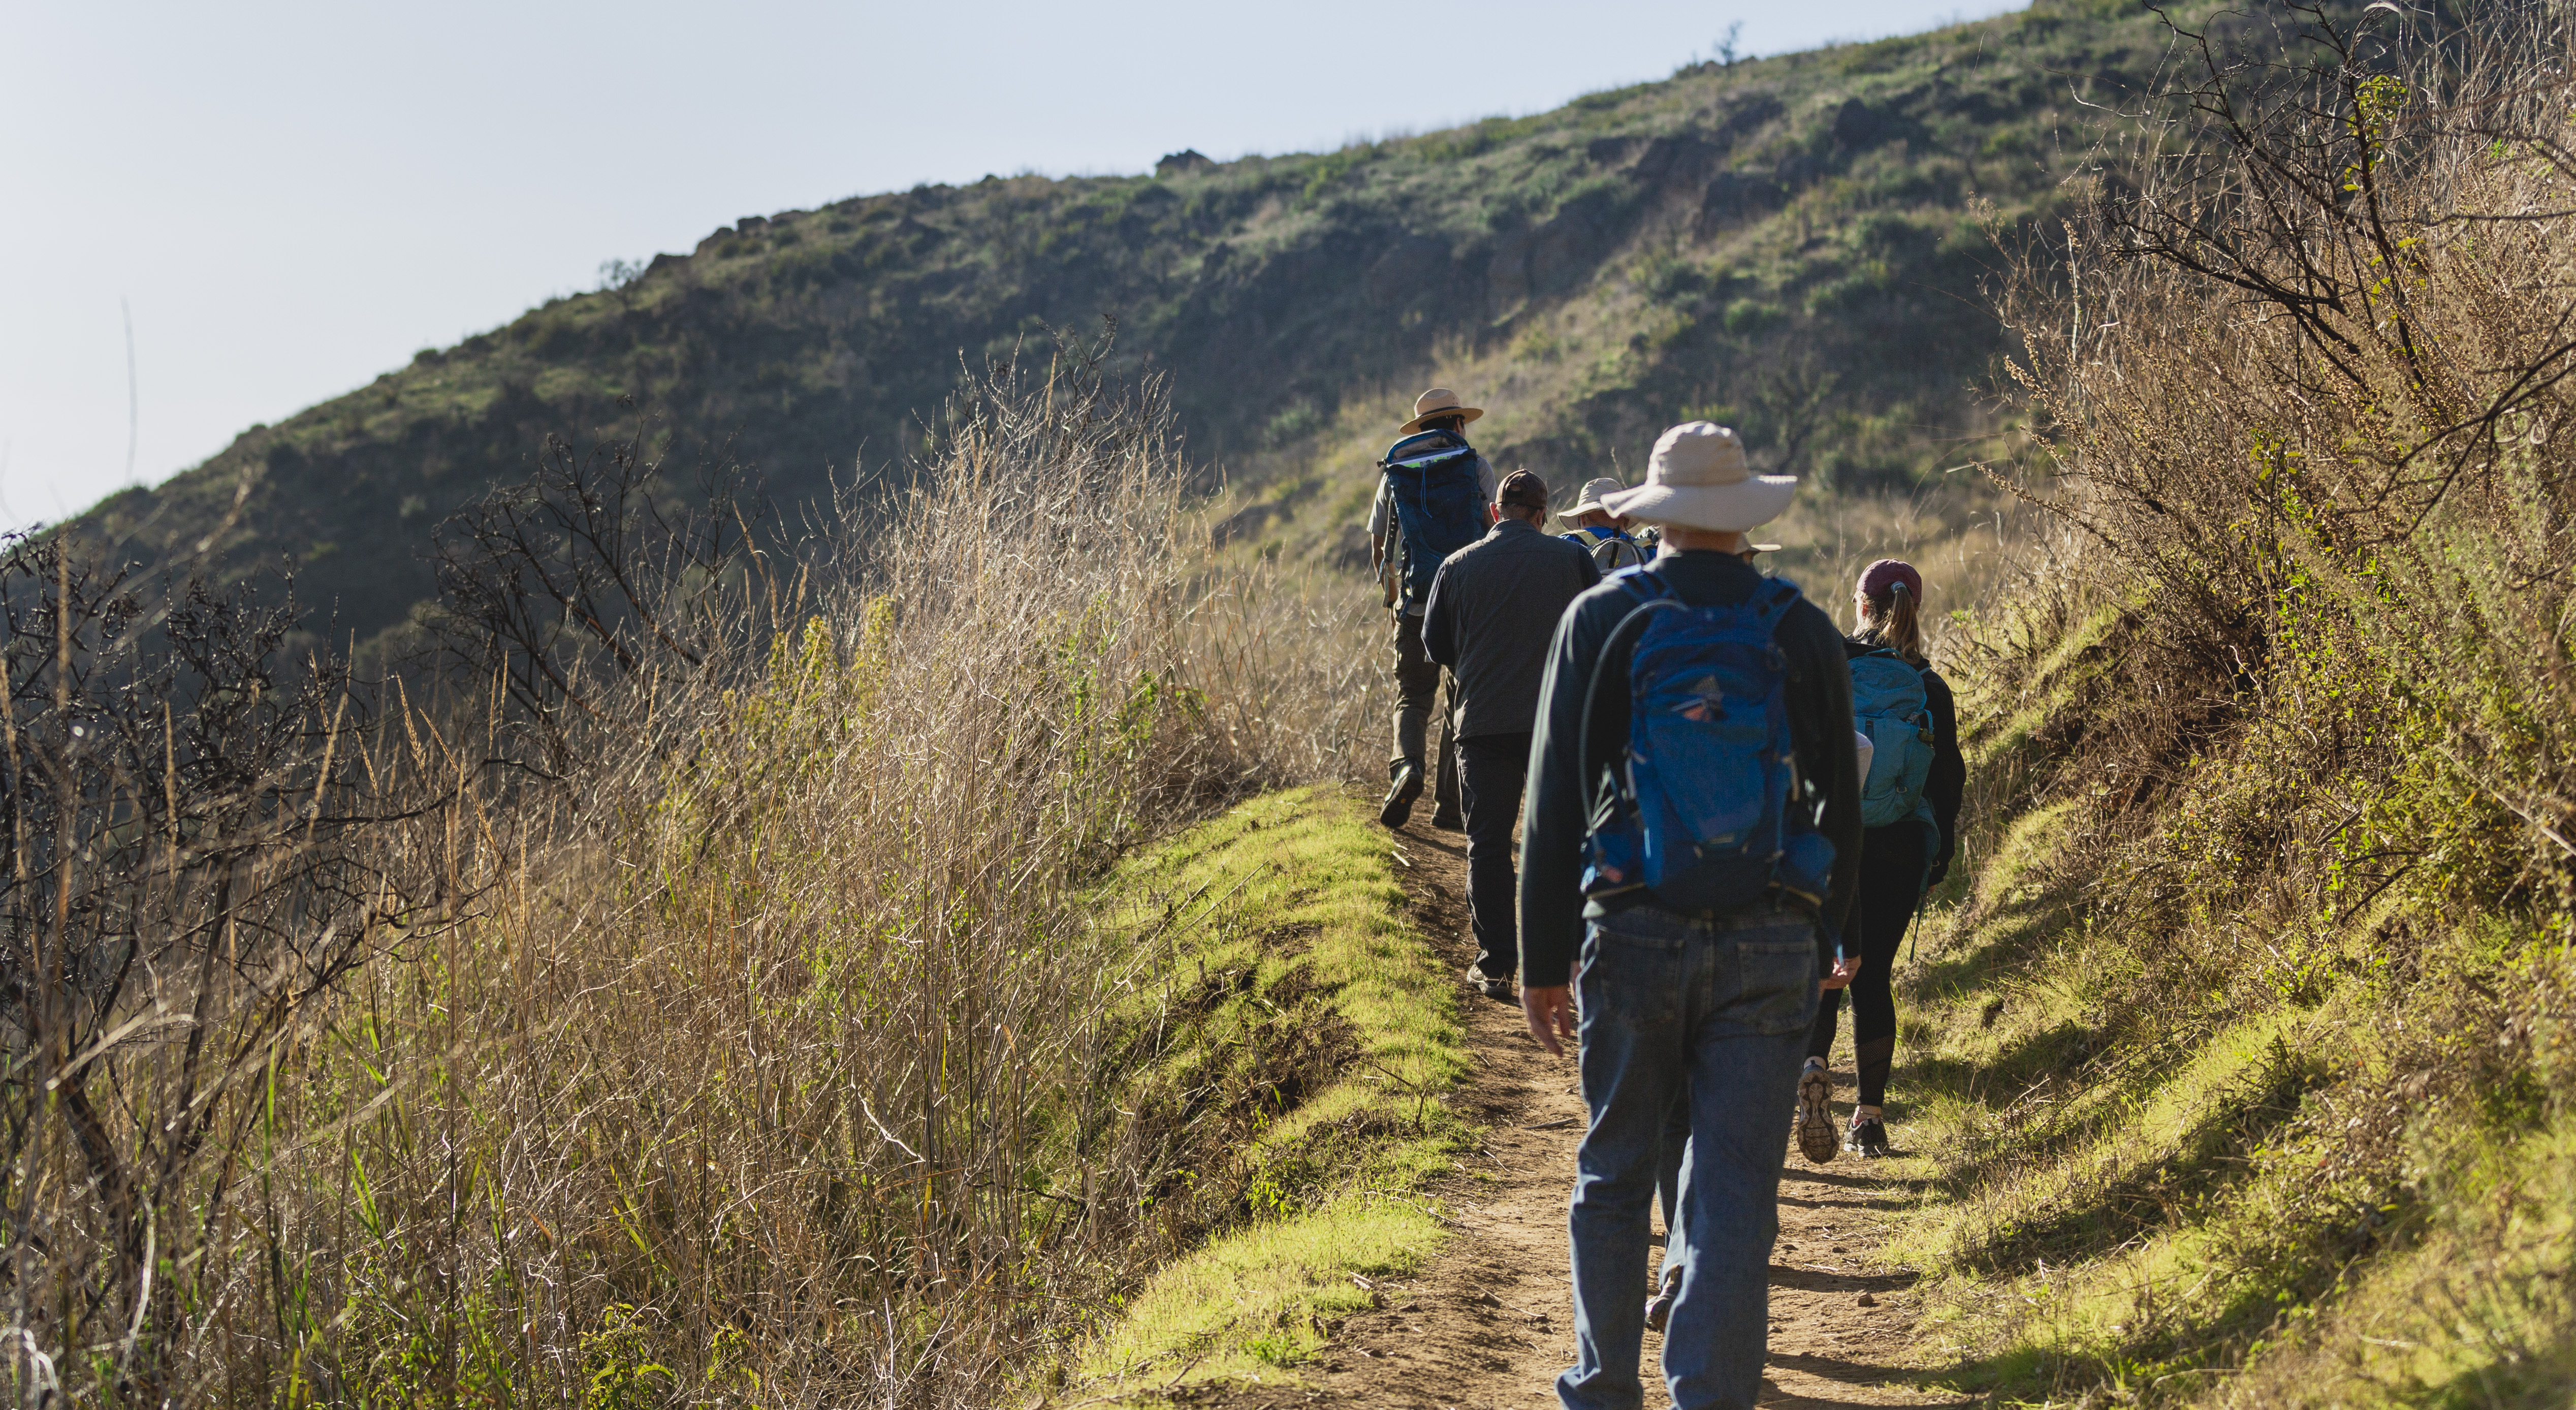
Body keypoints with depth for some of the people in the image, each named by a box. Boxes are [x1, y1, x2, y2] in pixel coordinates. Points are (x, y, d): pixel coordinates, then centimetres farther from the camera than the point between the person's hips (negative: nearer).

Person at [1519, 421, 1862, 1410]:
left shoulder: (1601, 621, -2)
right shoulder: (1804, 635, 3)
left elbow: (1555, 803, -3)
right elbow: (1840, 808, 8)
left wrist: (1543, 960, 1)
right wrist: (1822, 949, 18)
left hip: (1634, 937, 0)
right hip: (1770, 948, 0)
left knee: (1614, 1174, 15)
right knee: (1735, 1191, 2)